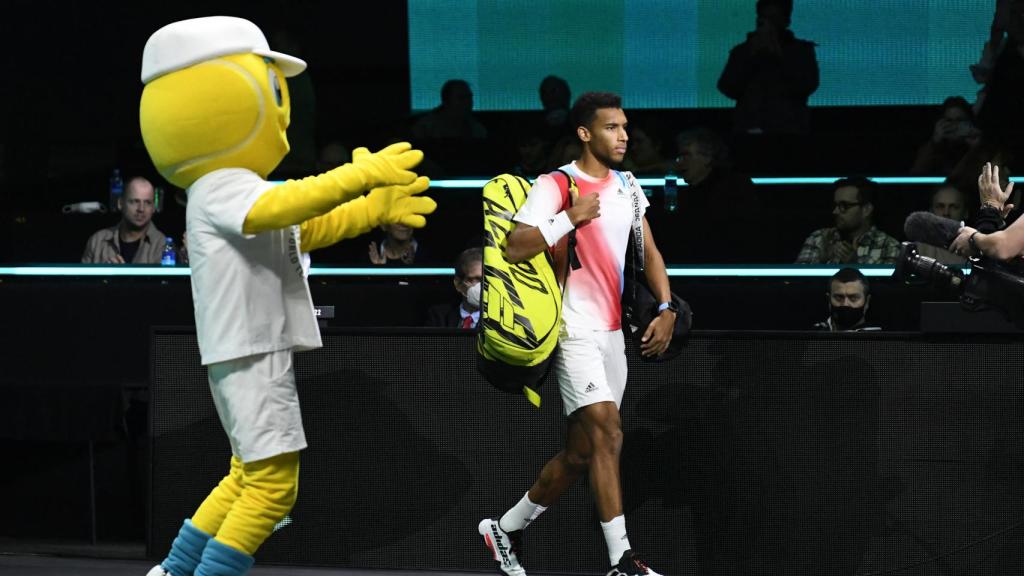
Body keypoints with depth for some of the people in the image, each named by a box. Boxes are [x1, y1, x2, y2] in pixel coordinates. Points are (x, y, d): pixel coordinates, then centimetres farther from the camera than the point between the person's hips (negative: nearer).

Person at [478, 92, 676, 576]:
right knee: (607, 431, -19)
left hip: (613, 332, 7)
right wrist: (570, 217, -23)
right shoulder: (555, 185, -9)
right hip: (576, 330, -7)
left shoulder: (627, 185, 13)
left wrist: (666, 307, 4)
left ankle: (505, 529, 26)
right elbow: (516, 249, -18)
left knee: (581, 451, 9)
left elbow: (648, 251, 17)